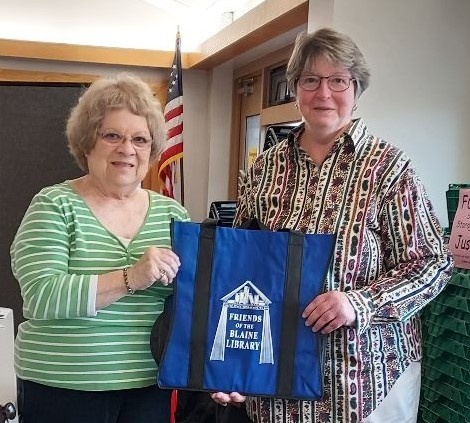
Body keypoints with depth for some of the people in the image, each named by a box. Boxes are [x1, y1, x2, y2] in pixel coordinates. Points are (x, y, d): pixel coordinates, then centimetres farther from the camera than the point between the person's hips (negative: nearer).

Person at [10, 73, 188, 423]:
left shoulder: (172, 214, 4)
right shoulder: (54, 206, -5)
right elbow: (40, 297, -18)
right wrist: (130, 278, -26)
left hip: (152, 387, 3)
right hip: (63, 389, -3)